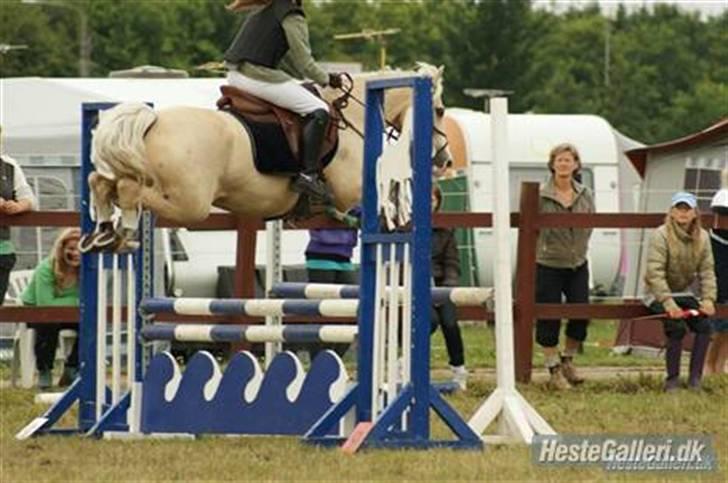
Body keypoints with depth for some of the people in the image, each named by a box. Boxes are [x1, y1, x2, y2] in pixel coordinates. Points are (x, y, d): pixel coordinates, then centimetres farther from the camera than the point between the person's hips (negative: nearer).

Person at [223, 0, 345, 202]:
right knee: (318, 111, -6)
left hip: (234, 75, 9)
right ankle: (308, 174, -14)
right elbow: (304, 63, -5)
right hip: (258, 76, -9)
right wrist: (326, 79, 14)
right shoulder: (293, 18, -5)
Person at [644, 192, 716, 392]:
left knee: (704, 325, -17)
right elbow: (655, 273, -23)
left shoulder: (702, 237, 1)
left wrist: (708, 299, -15)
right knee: (676, 327, -27)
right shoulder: (661, 235, -17)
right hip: (658, 295, -5)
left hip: (683, 293, 5)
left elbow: (707, 271, 1)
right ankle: (672, 379, -14)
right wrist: (668, 303, -31)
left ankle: (695, 378, -11)